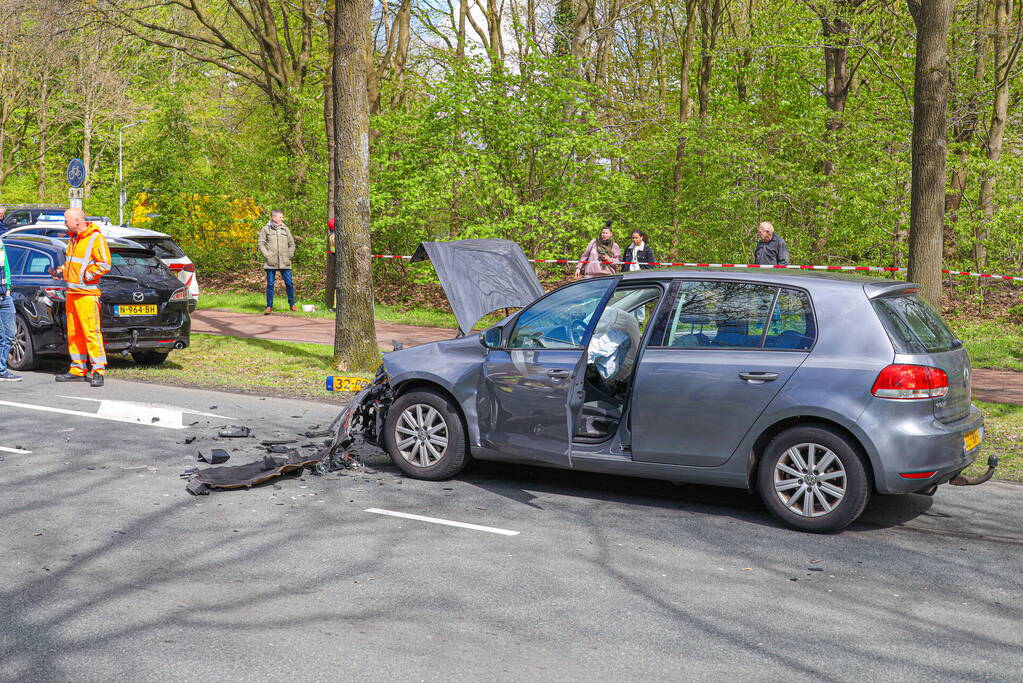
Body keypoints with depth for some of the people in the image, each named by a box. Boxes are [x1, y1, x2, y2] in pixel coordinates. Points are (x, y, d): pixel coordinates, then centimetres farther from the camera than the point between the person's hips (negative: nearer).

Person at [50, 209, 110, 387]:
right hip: (71, 293, 9)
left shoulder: (96, 239, -9)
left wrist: (86, 276, -14)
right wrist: (59, 272, 14)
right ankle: (78, 369, 16)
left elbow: (104, 264, -14)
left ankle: (98, 370, -7)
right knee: (73, 333, 10)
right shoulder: (73, 239, 19)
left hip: (87, 294, -9)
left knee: (91, 332, -10)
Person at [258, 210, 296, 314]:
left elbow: (291, 244, 18)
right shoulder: (266, 229, 4)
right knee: (270, 284, 1)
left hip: (285, 262, 2)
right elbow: (261, 244, 2)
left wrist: (289, 256, 6)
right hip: (271, 263, -2)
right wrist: (267, 256, -8)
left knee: (289, 283, 0)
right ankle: (269, 306, 9)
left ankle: (292, 304, 14)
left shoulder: (285, 229, 13)